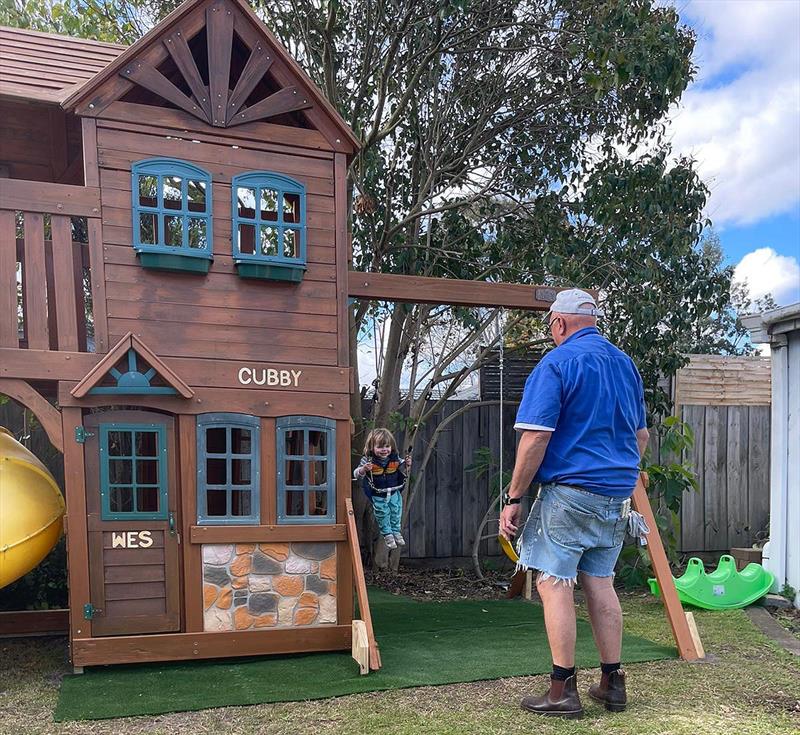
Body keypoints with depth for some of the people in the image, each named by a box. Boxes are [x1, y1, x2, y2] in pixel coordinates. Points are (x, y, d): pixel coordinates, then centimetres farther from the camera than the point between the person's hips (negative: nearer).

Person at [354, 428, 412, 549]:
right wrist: (363, 469, -40)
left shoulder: (394, 459, -10)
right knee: (382, 514, 7)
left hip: (394, 493, 3)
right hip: (378, 496, -3)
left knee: (396, 512, 14)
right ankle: (387, 534, 30)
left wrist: (407, 464, -15)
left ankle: (396, 531, 38)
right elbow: (357, 475, -20)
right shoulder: (368, 460, -21)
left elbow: (403, 470, 7)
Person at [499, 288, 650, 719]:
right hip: (617, 494, 8)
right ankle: (612, 683, 20)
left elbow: (535, 439, -16)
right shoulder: (625, 363, 14)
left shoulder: (557, 363, -9)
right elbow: (641, 436, 22)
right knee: (599, 582, 14)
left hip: (570, 491, -7)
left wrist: (513, 498, -10)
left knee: (553, 583, 0)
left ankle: (563, 691, 3)